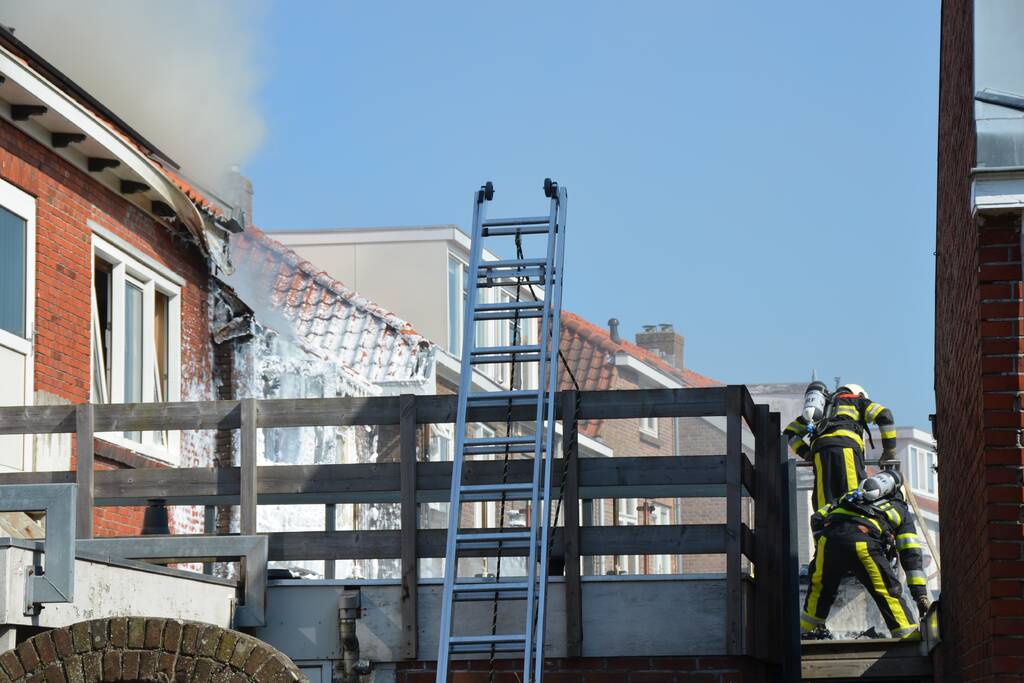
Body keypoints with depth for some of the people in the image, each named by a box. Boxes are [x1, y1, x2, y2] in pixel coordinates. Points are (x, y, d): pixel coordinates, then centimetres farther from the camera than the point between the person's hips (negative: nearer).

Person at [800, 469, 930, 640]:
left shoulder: (851, 496, 40)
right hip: (863, 542, -3)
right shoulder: (901, 512, 30)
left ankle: (805, 631, 37)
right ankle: (910, 637, 0)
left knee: (820, 587, 26)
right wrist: (920, 594, 19)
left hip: (829, 535, 3)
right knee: (888, 592, 7)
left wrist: (820, 549, 40)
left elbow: (817, 518, 32)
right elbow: (911, 555, 22)